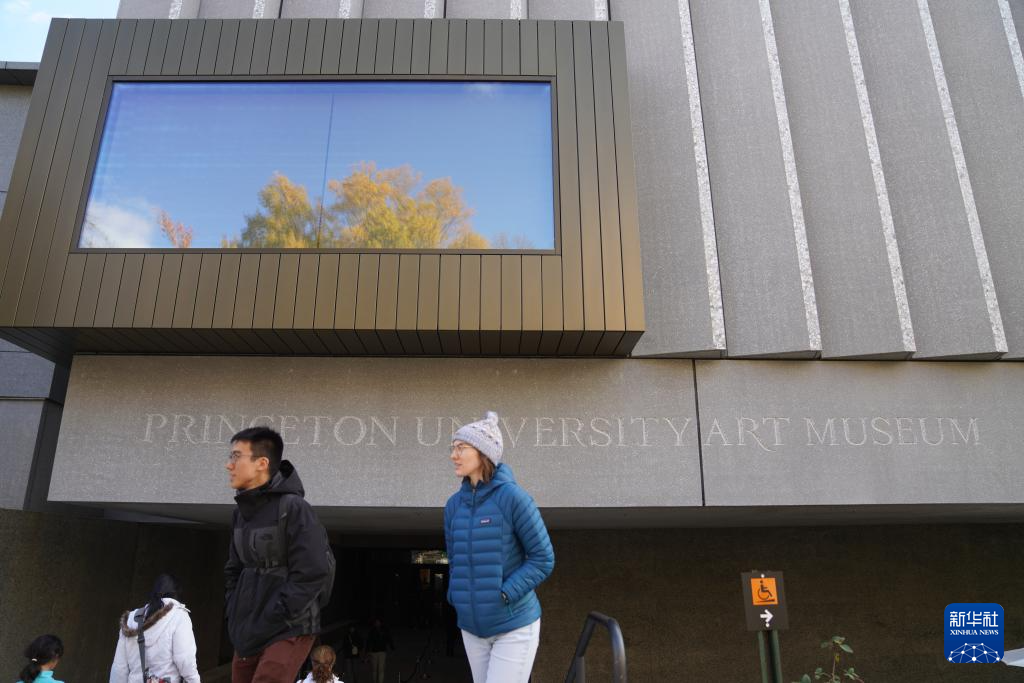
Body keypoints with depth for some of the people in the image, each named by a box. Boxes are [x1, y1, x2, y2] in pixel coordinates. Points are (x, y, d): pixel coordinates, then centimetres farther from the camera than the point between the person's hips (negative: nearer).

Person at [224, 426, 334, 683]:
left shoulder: (293, 508, -15)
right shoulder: (241, 512, 10)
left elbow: (313, 573, -19)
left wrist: (272, 620, -16)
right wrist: (236, 615, 7)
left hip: (288, 631, -8)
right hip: (248, 633, 8)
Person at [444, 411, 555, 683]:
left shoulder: (512, 497, -14)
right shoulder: (455, 504, 3)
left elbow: (543, 559, -12)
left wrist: (504, 594, -18)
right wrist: (455, 595, 1)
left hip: (514, 626, -5)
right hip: (472, 626, 6)